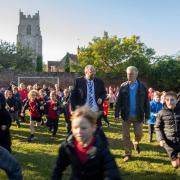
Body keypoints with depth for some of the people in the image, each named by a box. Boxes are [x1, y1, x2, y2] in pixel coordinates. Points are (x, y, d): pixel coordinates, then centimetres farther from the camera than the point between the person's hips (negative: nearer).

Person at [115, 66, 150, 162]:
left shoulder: (142, 87, -3)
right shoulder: (123, 86, -2)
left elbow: (146, 102, 0)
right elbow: (118, 101, -3)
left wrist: (147, 115, -1)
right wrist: (116, 114, -7)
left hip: (138, 115, 0)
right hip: (126, 115, 1)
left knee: (139, 134, 6)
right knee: (126, 135, 5)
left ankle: (136, 142, 40)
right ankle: (127, 154, 18)